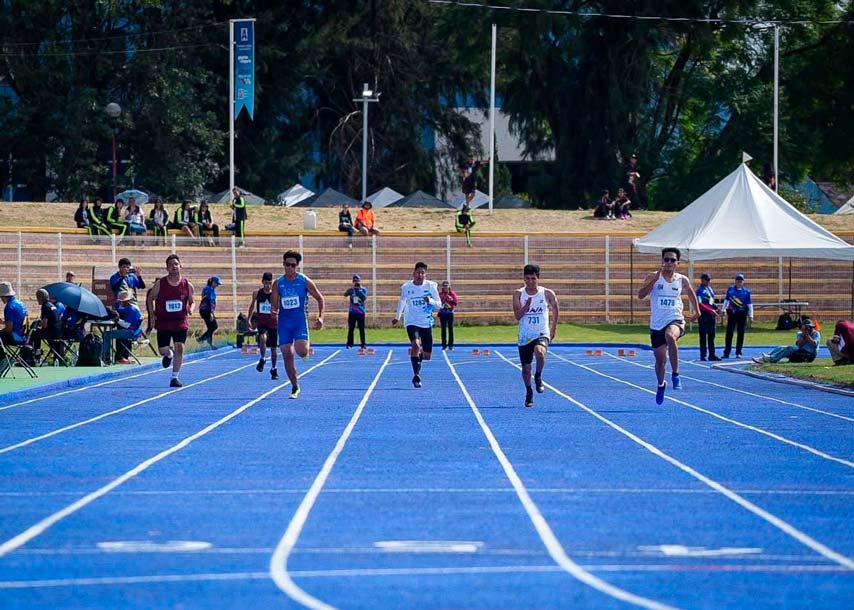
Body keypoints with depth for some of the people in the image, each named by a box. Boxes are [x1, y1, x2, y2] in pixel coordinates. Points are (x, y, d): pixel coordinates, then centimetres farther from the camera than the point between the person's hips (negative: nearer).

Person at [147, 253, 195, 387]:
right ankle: (169, 355, 38)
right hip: (163, 322, 0)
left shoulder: (187, 285, -1)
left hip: (180, 322, 0)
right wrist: (153, 315, -1)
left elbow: (191, 302, 12)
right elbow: (150, 298, 9)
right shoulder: (160, 284, -4)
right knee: (163, 350, -1)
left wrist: (190, 309, -11)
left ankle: (175, 377, 0)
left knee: (179, 348, -10)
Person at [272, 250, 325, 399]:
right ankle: (295, 387, 11)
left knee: (301, 351, -23)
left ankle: (305, 345, 16)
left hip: (300, 321, -3)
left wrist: (320, 317, -5)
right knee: (287, 355, -1)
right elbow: (275, 305, 7)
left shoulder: (304, 281, -2)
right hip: (284, 322, 3)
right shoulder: (278, 283, 4)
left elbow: (320, 298, 5)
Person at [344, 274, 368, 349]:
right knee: (350, 329, 1)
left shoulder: (363, 289, 1)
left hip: (361, 312, -1)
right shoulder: (351, 289, 4)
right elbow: (345, 294, -16)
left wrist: (360, 291, -27)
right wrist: (352, 288, -31)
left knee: (362, 329, 0)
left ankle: (363, 344, 5)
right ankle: (349, 344, 6)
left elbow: (365, 298, -15)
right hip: (352, 312, 1)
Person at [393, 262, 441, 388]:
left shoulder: (431, 286, -6)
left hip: (427, 323, 2)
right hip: (412, 322, -2)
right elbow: (402, 302, 14)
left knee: (427, 356, 5)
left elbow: (439, 305, -3)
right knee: (415, 344, -28)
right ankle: (416, 375, -19)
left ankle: (420, 353, 42)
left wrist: (430, 301, -24)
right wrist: (397, 317, 24)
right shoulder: (406, 287, -5)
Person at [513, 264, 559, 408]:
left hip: (542, 334, -2)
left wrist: (553, 328, 15)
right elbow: (517, 316, -9)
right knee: (526, 367, 8)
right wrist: (526, 305, -26)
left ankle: (538, 376, -6)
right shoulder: (519, 294, -3)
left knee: (540, 353, -34)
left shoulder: (547, 293, -4)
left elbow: (555, 309, 13)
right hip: (525, 336, 2)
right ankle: (529, 392, 33)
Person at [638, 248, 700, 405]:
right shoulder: (653, 277, -3)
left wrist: (696, 312, 20)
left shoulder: (682, 280, 3)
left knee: (670, 335, -38)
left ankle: (675, 374, -27)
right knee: (660, 360, 9)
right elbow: (641, 295, -18)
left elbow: (691, 294, 24)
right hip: (657, 324, 1)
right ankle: (661, 385, 41)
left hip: (675, 320, -1)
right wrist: (655, 279, -25)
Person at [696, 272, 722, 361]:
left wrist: (715, 310, 13)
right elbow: (699, 304, -21)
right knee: (703, 335, -4)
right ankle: (703, 355, 0)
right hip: (704, 314, -9)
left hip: (711, 314, 9)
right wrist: (711, 310, -24)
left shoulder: (709, 288, 16)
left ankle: (712, 354, 14)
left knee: (711, 335, 10)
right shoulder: (700, 290, -11)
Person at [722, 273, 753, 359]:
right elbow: (726, 300, 11)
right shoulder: (730, 289, 4)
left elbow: (749, 304, 1)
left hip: (742, 314, 0)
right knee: (729, 332, 0)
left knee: (741, 333, 3)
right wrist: (724, 310, 5)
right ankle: (727, 352, 4)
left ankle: (738, 352, 11)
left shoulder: (746, 291, 1)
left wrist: (750, 316, -3)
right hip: (732, 313, 0)